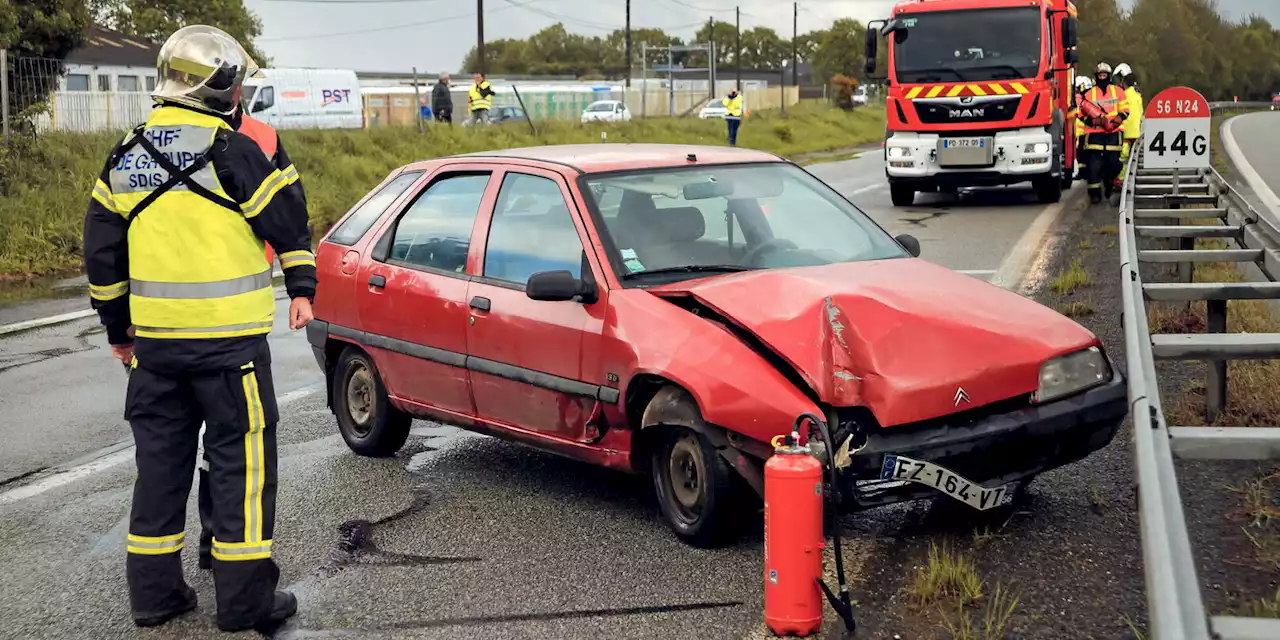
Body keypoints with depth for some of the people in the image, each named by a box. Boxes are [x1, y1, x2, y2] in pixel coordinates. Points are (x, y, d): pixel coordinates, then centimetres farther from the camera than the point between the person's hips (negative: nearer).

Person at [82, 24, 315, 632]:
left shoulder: (125, 157, 9)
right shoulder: (233, 152, -11)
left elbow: (102, 252, 14)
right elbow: (287, 218, -3)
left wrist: (117, 328, 23)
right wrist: (301, 287, 13)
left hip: (154, 340, 6)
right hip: (229, 340, -6)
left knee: (160, 461, 15)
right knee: (241, 462, 2)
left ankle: (154, 592, 22)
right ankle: (245, 599, 6)